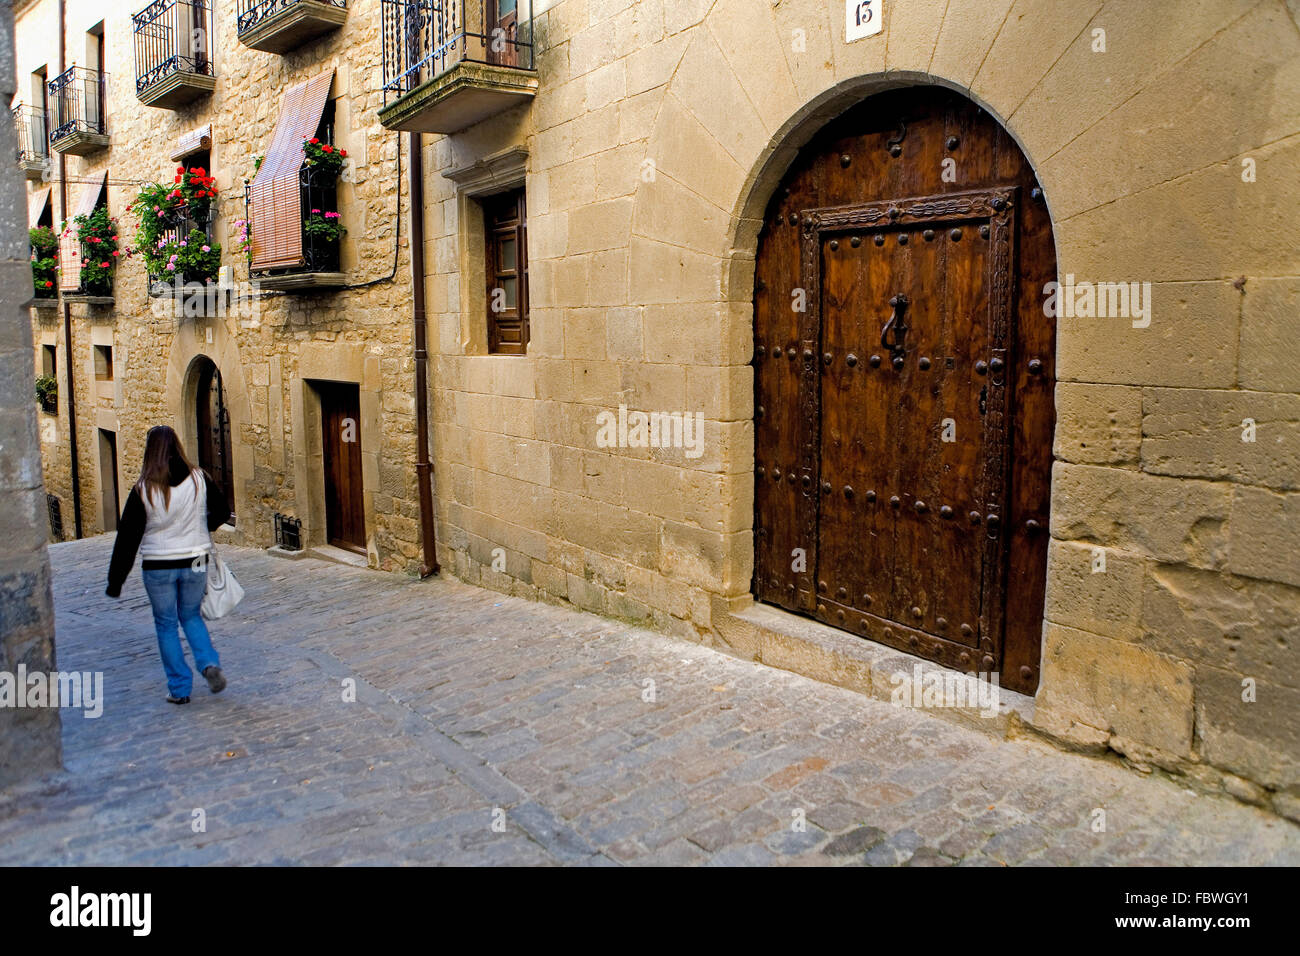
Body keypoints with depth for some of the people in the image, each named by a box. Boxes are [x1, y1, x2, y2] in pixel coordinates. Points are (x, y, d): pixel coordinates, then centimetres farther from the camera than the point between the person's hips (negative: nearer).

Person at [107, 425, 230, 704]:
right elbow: (222, 511, 5)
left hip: (158, 566, -2)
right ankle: (210, 663, 0)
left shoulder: (143, 490, -12)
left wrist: (115, 581, 0)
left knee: (166, 625, 12)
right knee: (191, 616, 22)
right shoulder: (198, 478, -7)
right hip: (195, 563, 2)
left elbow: (127, 537, -7)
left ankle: (179, 689, 15)